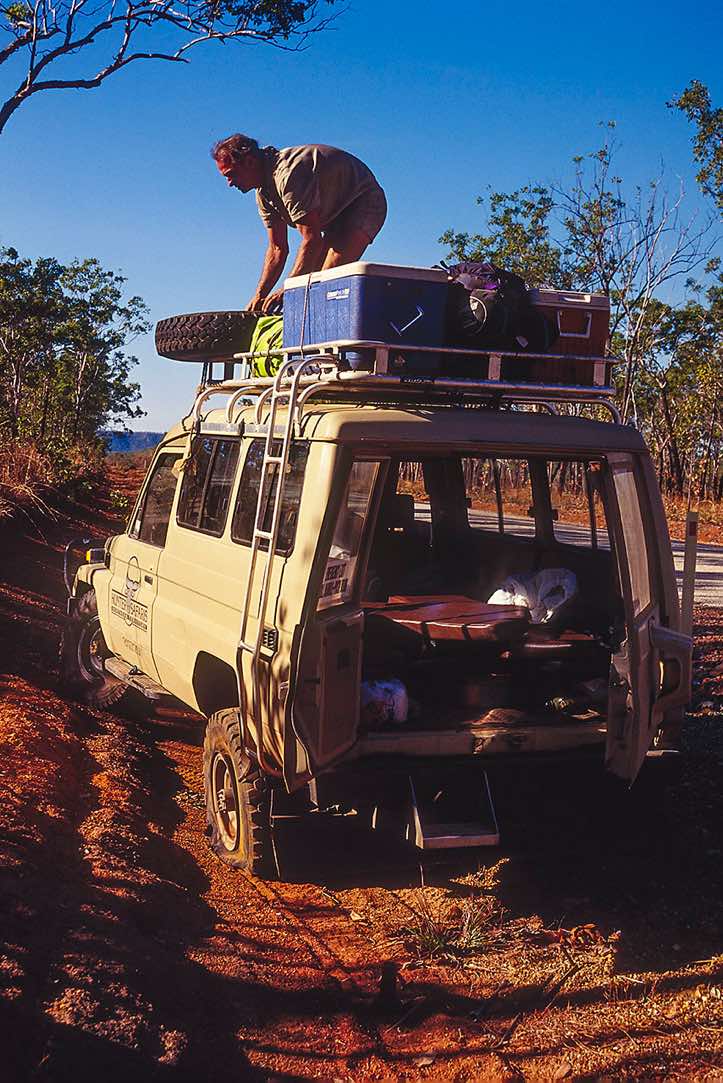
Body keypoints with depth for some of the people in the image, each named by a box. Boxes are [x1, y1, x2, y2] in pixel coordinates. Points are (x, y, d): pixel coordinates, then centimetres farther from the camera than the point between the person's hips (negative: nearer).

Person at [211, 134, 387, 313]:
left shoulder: (288, 174, -30)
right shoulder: (263, 191, 1)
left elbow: (312, 239, -34)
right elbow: (277, 249, 4)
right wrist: (258, 297, -6)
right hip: (337, 215, 10)